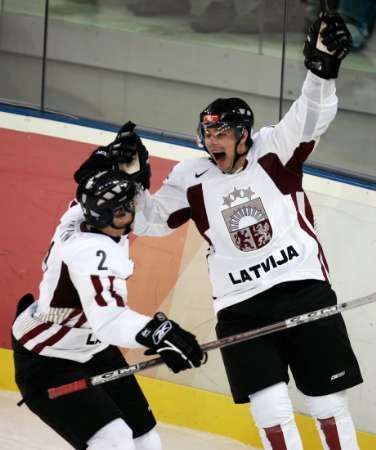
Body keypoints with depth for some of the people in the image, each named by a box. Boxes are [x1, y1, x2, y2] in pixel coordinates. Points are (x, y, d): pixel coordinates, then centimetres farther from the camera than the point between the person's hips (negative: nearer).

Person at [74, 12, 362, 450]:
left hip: (304, 288, -1)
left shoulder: (274, 151, 1)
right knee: (270, 410, -6)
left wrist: (322, 68, -26)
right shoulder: (191, 179, 5)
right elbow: (150, 217, 12)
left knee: (328, 400, 4)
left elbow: (311, 117, -10)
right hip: (240, 308, 1)